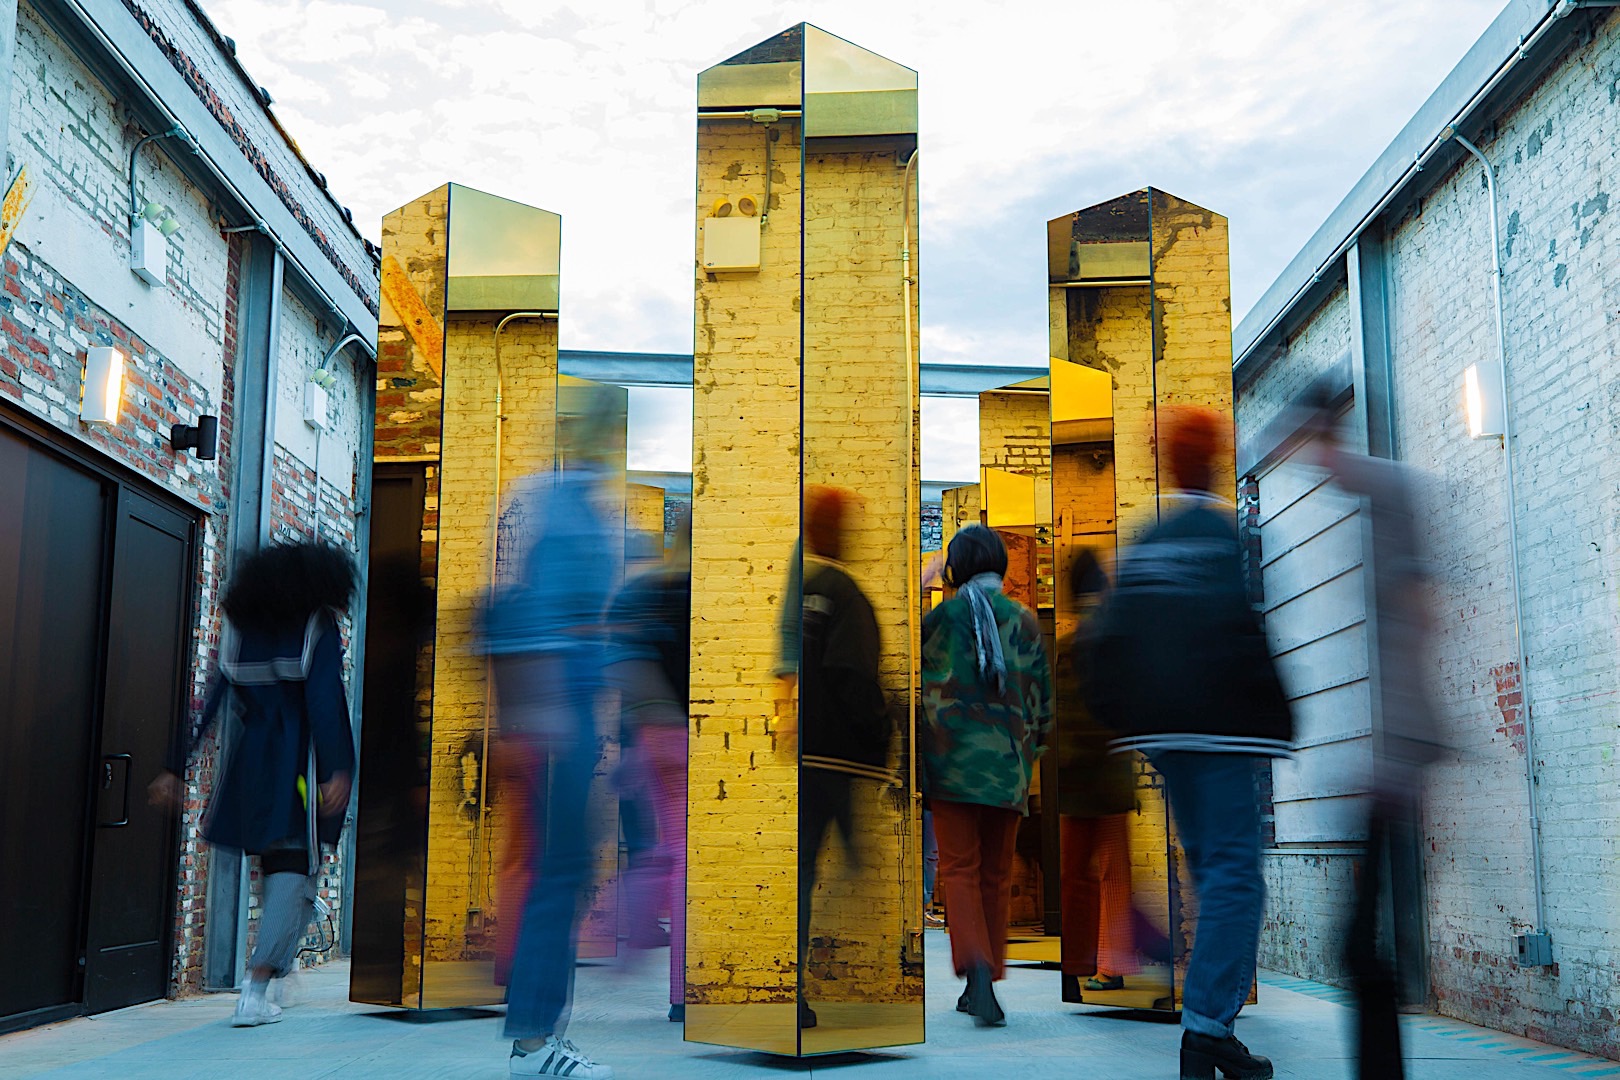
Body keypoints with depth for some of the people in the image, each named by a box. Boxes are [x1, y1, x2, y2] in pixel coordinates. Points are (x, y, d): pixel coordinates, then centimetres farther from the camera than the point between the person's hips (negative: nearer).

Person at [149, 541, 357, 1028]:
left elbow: (210, 704, 8)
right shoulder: (319, 630, -4)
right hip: (300, 766, -5)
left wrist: (176, 768, 10)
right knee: (294, 870, -3)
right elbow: (324, 704, -16)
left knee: (276, 865, 20)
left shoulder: (241, 632, 11)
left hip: (251, 762, 5)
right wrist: (337, 770, -20)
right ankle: (256, 992, -10)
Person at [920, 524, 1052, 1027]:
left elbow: (918, 691, 0)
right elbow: (1041, 696, 6)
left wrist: (914, 766, 8)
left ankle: (975, 964, -22)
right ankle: (982, 986, 16)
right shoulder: (1024, 620, 5)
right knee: (996, 873, 12)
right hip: (1008, 761, 2)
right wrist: (1033, 750, 19)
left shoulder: (938, 619, -1)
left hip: (951, 759, -2)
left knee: (960, 869, 0)